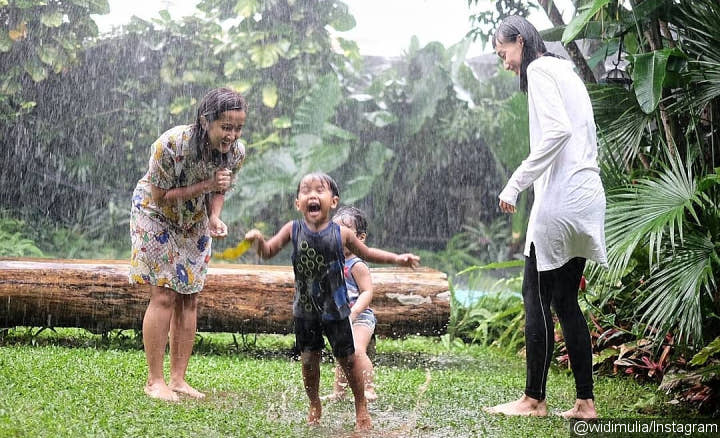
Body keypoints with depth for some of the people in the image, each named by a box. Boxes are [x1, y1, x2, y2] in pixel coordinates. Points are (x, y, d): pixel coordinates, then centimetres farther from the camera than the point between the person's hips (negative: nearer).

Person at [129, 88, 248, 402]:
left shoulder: (236, 152, -18)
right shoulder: (171, 144, -34)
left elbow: (219, 191, -1)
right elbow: (161, 197, -26)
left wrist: (215, 219, -21)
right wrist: (205, 185, -35)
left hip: (195, 223, 5)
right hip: (156, 215, -5)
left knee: (189, 299, 4)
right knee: (164, 296, -11)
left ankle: (178, 379, 12)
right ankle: (154, 381, -3)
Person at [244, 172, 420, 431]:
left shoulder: (341, 234, -10)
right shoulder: (293, 230, -8)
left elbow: (366, 253, 7)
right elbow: (268, 252, -4)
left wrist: (397, 259, 0)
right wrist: (259, 240, -27)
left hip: (335, 310, -1)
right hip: (304, 311, 1)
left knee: (347, 359, 5)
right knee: (309, 361, 9)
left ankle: (361, 407, 25)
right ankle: (314, 405, 33)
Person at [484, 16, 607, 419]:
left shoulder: (539, 69, -5)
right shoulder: (566, 72, 23)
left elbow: (558, 130, -20)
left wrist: (516, 184, -20)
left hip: (562, 198, -9)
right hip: (587, 197, 9)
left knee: (537, 296, -3)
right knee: (566, 300, 10)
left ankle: (534, 399, 2)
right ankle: (585, 402, 8)